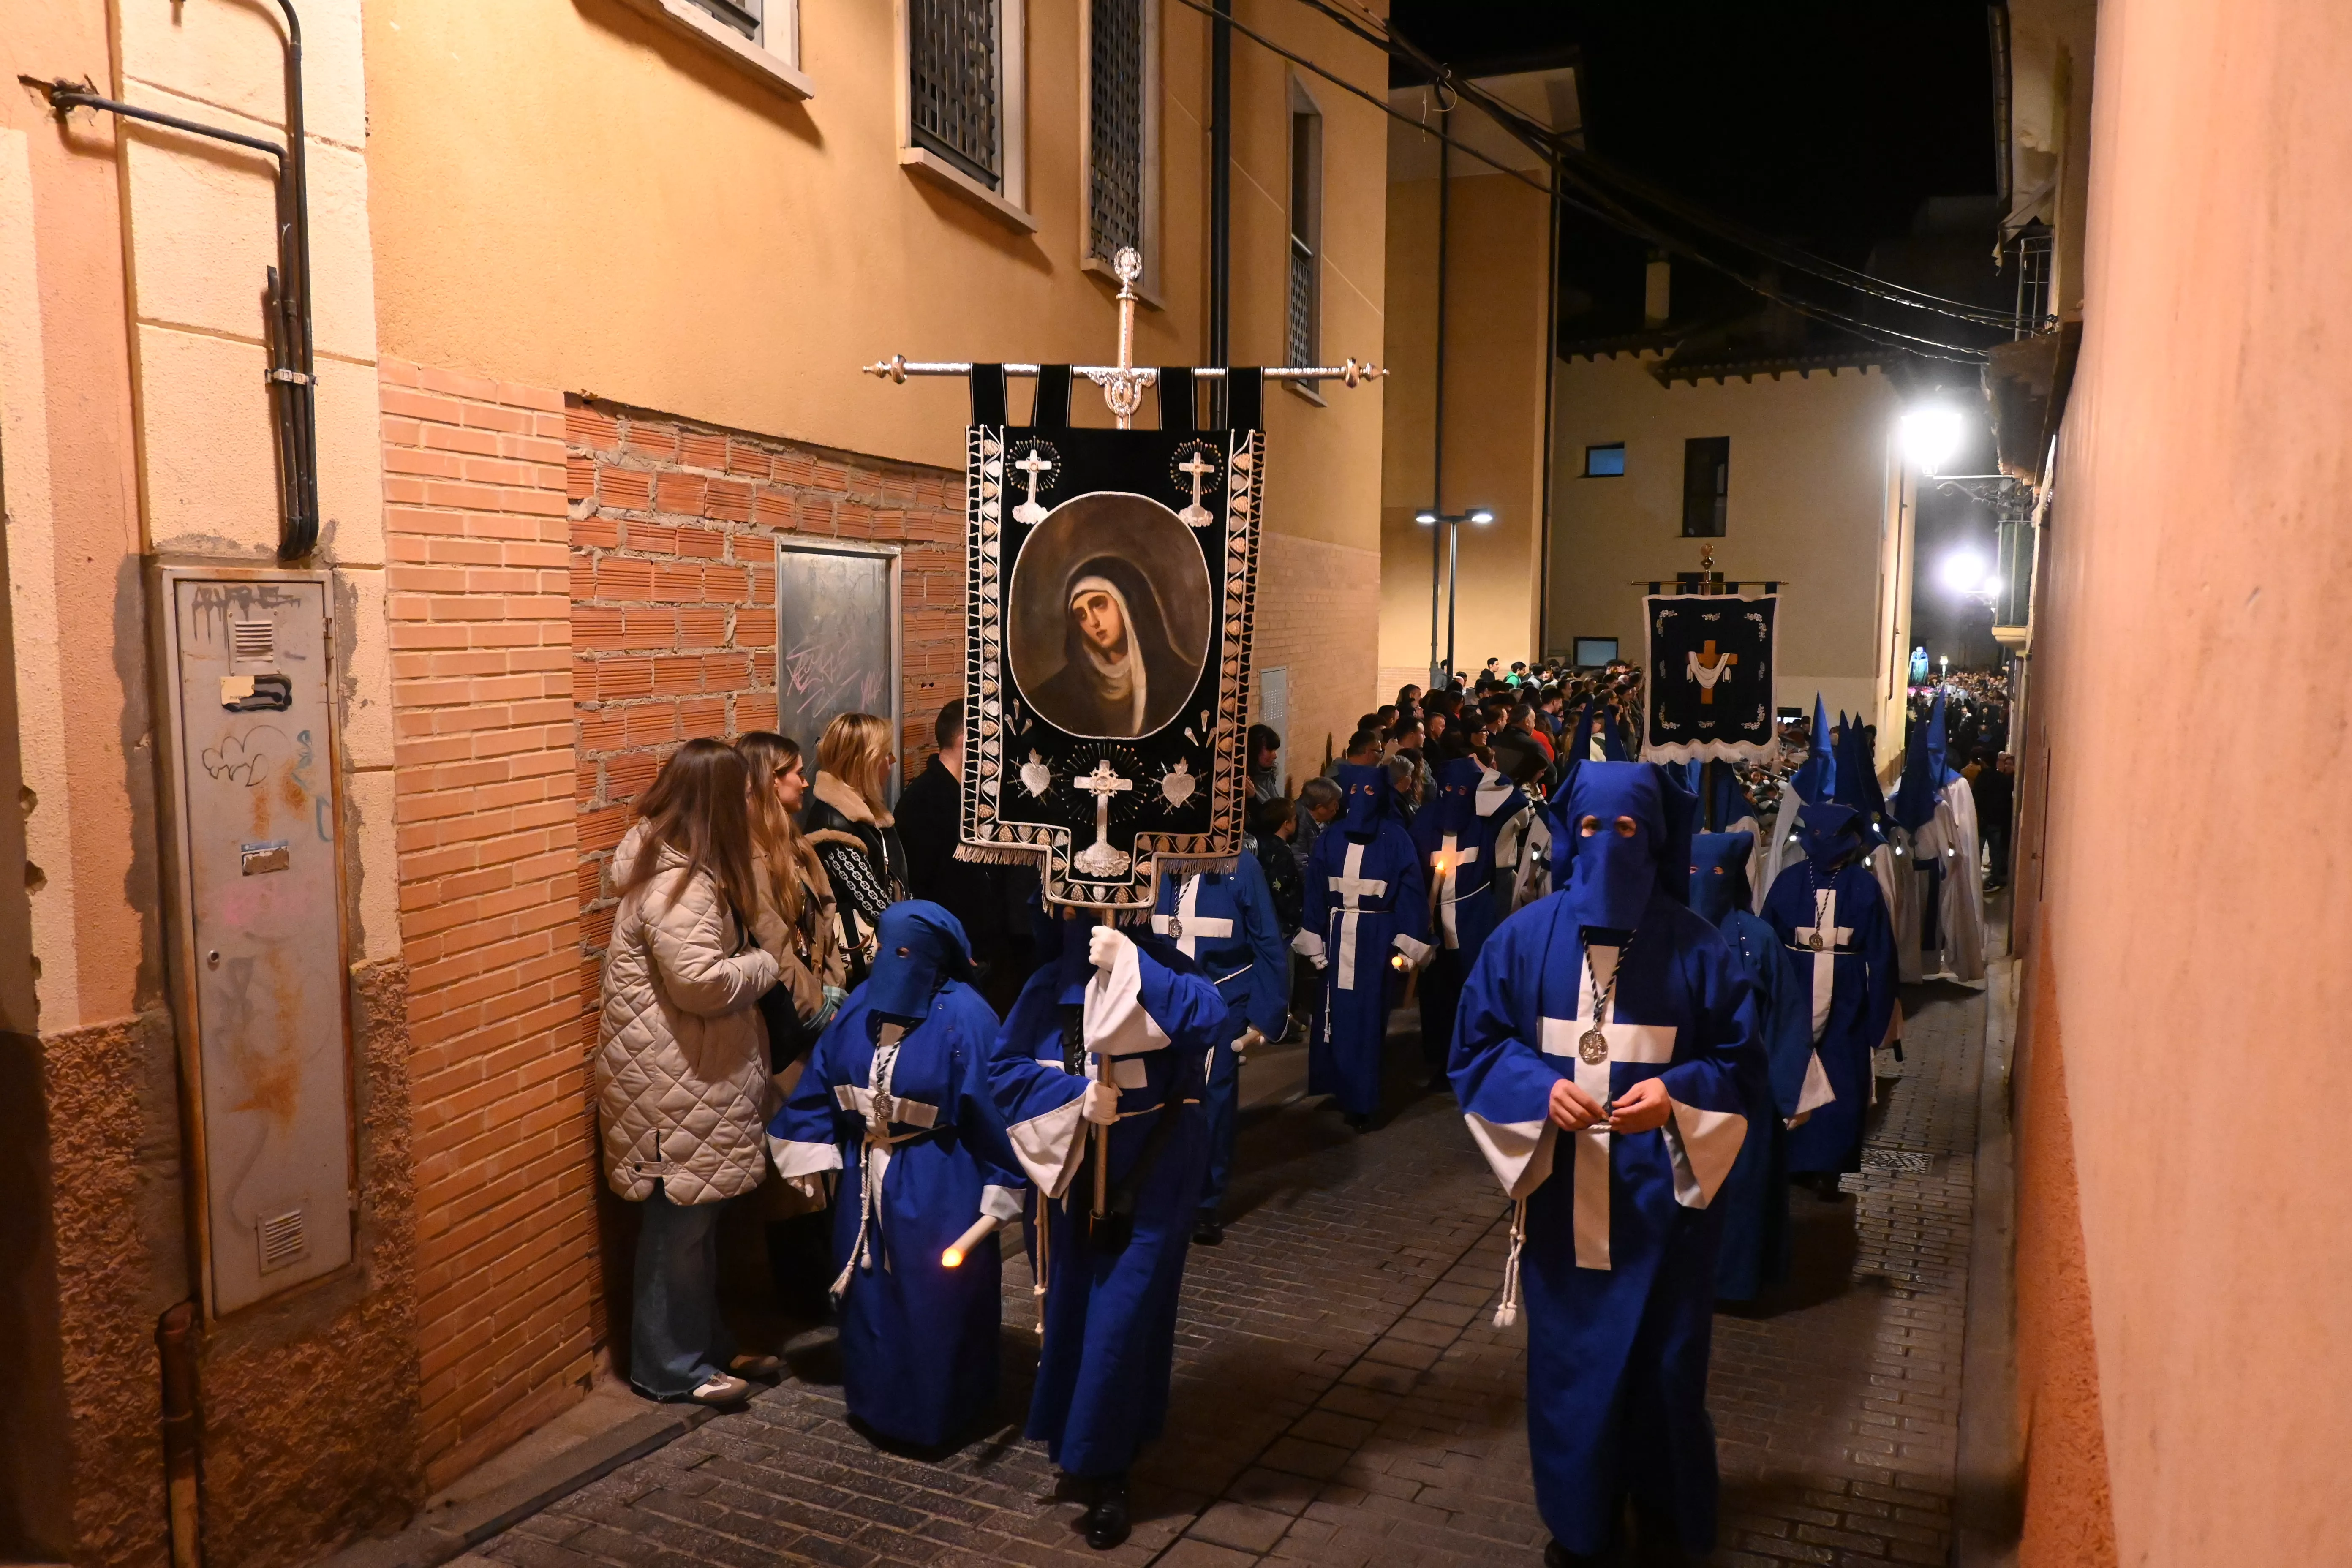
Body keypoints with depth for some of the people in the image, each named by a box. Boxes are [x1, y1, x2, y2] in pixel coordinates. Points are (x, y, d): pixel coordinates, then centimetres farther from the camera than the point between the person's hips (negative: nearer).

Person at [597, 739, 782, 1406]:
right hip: (674, 1082, -11)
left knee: (697, 1217, 18)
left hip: (696, 1075, 11)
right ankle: (669, 1367, 15)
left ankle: (705, 1345, 31)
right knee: (679, 1222, 2)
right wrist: (764, 965, -12)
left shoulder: (679, 867, 13)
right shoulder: (677, 883, -22)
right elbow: (701, 982, -27)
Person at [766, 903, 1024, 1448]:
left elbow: (993, 1104, -15)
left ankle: (935, 1412, 23)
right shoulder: (863, 1004, 0)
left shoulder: (963, 1017, -18)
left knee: (934, 1302, 5)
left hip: (938, 1187, -6)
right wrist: (809, 1154, 5)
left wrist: (1000, 1191, -14)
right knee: (870, 1295, 17)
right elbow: (822, 1081, 7)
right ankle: (878, 1399, 35)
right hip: (866, 1178, 6)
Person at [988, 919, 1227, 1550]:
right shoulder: (1048, 987, -2)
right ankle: (1078, 1432, 41)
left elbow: (1208, 1017, -31)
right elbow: (1005, 1068, -4)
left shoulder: (1158, 970, -12)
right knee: (1075, 1305, 17)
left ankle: (1103, 1468, 14)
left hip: (1151, 1176, -3)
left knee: (1123, 1314, -1)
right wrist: (1076, 1094, -19)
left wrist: (1132, 965, -34)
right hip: (1074, 1174, 4)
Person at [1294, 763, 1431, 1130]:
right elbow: (1315, 892, 5)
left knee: (1367, 1018, 0)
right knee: (1335, 1014, 6)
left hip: (1377, 940, -3)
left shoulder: (1395, 839, -4)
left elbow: (1411, 894, -5)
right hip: (1338, 938, 3)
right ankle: (1340, 1087, 22)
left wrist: (1406, 948, -9)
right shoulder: (1331, 839, 3)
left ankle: (1360, 1100, 7)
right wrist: (1315, 943, 1)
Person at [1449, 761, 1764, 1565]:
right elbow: (1477, 1047, 1)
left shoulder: (1695, 946, -6)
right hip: (1560, 1194, 1)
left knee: (1663, 1363, 11)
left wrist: (1677, 1092, -22)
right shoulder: (1525, 939, -3)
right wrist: (1541, 1089, -17)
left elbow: (1741, 1063, -2)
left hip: (1663, 1197, -1)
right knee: (1569, 1362, 13)